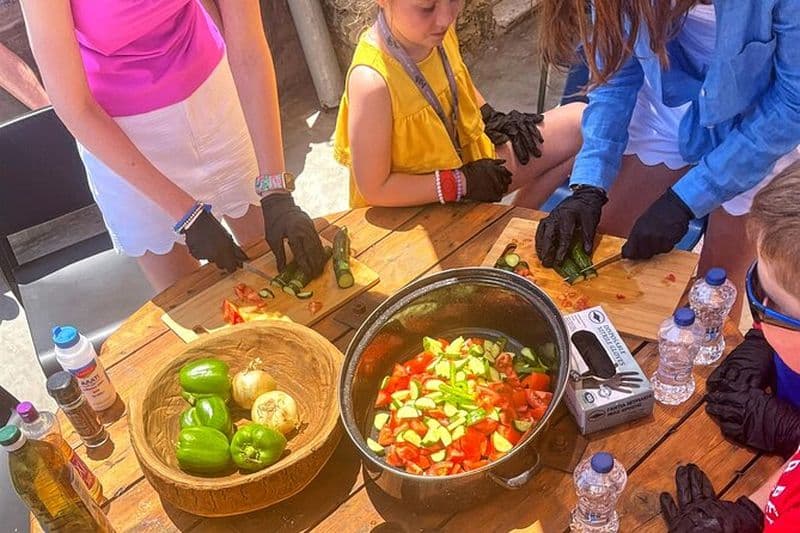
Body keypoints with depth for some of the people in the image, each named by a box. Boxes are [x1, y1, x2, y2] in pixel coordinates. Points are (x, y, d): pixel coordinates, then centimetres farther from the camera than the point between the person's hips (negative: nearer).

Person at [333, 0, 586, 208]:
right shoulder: (373, 82, -33)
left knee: (581, 122, 5)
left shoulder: (437, 31, -11)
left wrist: (492, 118, -2)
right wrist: (461, 183, -22)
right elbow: (373, 188, -24)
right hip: (426, 207, -7)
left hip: (470, 159, 7)